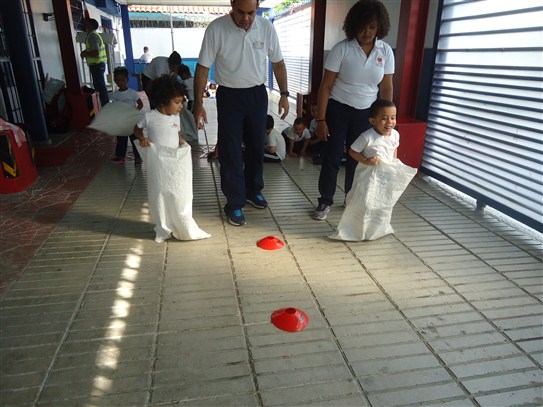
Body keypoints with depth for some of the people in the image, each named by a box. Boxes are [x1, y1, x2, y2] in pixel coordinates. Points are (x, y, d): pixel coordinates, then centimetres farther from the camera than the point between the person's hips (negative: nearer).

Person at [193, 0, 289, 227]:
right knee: (230, 151, -2)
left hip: (257, 94, 3)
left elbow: (277, 63, 5)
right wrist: (198, 104, -14)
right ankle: (234, 204, 9)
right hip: (229, 95, -3)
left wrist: (284, 94, 1)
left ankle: (253, 190, 33)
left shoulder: (266, 27, -6)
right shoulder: (216, 28, -14)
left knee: (256, 146, 13)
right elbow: (203, 67, -10)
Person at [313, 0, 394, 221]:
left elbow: (386, 88, 4)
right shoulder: (341, 49, -12)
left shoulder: (386, 51, -2)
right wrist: (321, 119, -14)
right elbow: (326, 86, -11)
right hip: (338, 110, -3)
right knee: (332, 157, 1)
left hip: (366, 112, 3)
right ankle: (325, 202, 16)